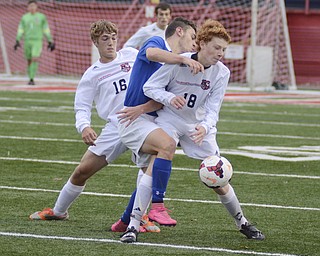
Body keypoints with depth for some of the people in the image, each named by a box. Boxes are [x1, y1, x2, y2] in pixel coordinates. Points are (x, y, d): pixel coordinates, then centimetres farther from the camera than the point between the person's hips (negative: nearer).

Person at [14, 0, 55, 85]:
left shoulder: (41, 17, 3)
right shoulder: (24, 17, 8)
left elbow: (46, 30, 7)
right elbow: (20, 30, 10)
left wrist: (50, 42, 7)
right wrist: (17, 41, 1)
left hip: (37, 41, -3)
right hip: (27, 40, 3)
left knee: (35, 59, -18)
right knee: (29, 60, 6)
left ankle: (32, 79, -18)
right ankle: (30, 78, 21)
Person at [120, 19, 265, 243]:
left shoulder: (222, 73, -11)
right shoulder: (178, 62, -18)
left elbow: (212, 110, -13)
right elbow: (150, 87, -11)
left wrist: (204, 127, -34)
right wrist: (169, 98, -31)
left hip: (200, 125, 2)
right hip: (170, 119, -2)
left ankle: (242, 222, 24)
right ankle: (133, 226, -17)